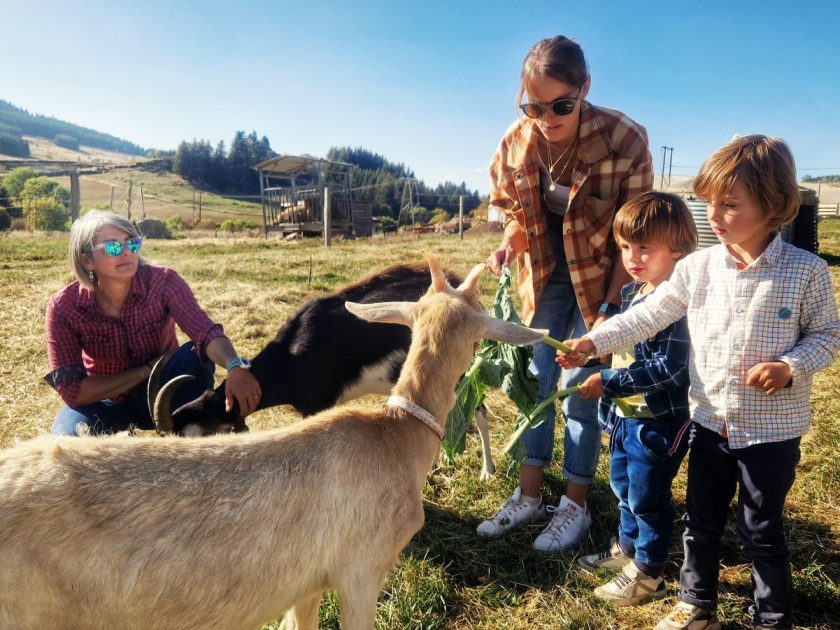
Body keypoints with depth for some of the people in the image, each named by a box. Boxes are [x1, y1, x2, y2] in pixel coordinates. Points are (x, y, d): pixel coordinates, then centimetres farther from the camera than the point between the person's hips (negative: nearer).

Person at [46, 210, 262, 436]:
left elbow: (206, 332, -39)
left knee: (197, 355, -30)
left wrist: (235, 367, -60)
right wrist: (146, 370, -26)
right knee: (69, 434, -30)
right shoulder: (64, 307, -21)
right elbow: (72, 391, -22)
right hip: (106, 402, 1)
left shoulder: (162, 282, -23)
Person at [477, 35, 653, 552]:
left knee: (581, 387, -1)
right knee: (537, 381, 8)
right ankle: (529, 496, 22)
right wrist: (507, 247, -17)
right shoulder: (516, 143, -12)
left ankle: (575, 506, 18)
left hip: (601, 277, -4)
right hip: (545, 275, 4)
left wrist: (610, 305, -18)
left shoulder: (624, 138, -23)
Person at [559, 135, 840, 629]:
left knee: (762, 531, 12)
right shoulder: (698, 267, -5)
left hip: (772, 429, -3)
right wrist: (594, 341, -11)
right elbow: (650, 315, -3)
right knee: (701, 522, 18)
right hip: (710, 421, 4)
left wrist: (790, 367, -22)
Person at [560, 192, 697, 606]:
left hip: (657, 420, -9)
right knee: (623, 485, 24)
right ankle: (627, 547, 46)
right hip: (626, 415, 9)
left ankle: (647, 575, 27)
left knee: (647, 498, 8)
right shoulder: (631, 292, 5)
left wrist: (609, 382, -27)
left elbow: (668, 367, -29)